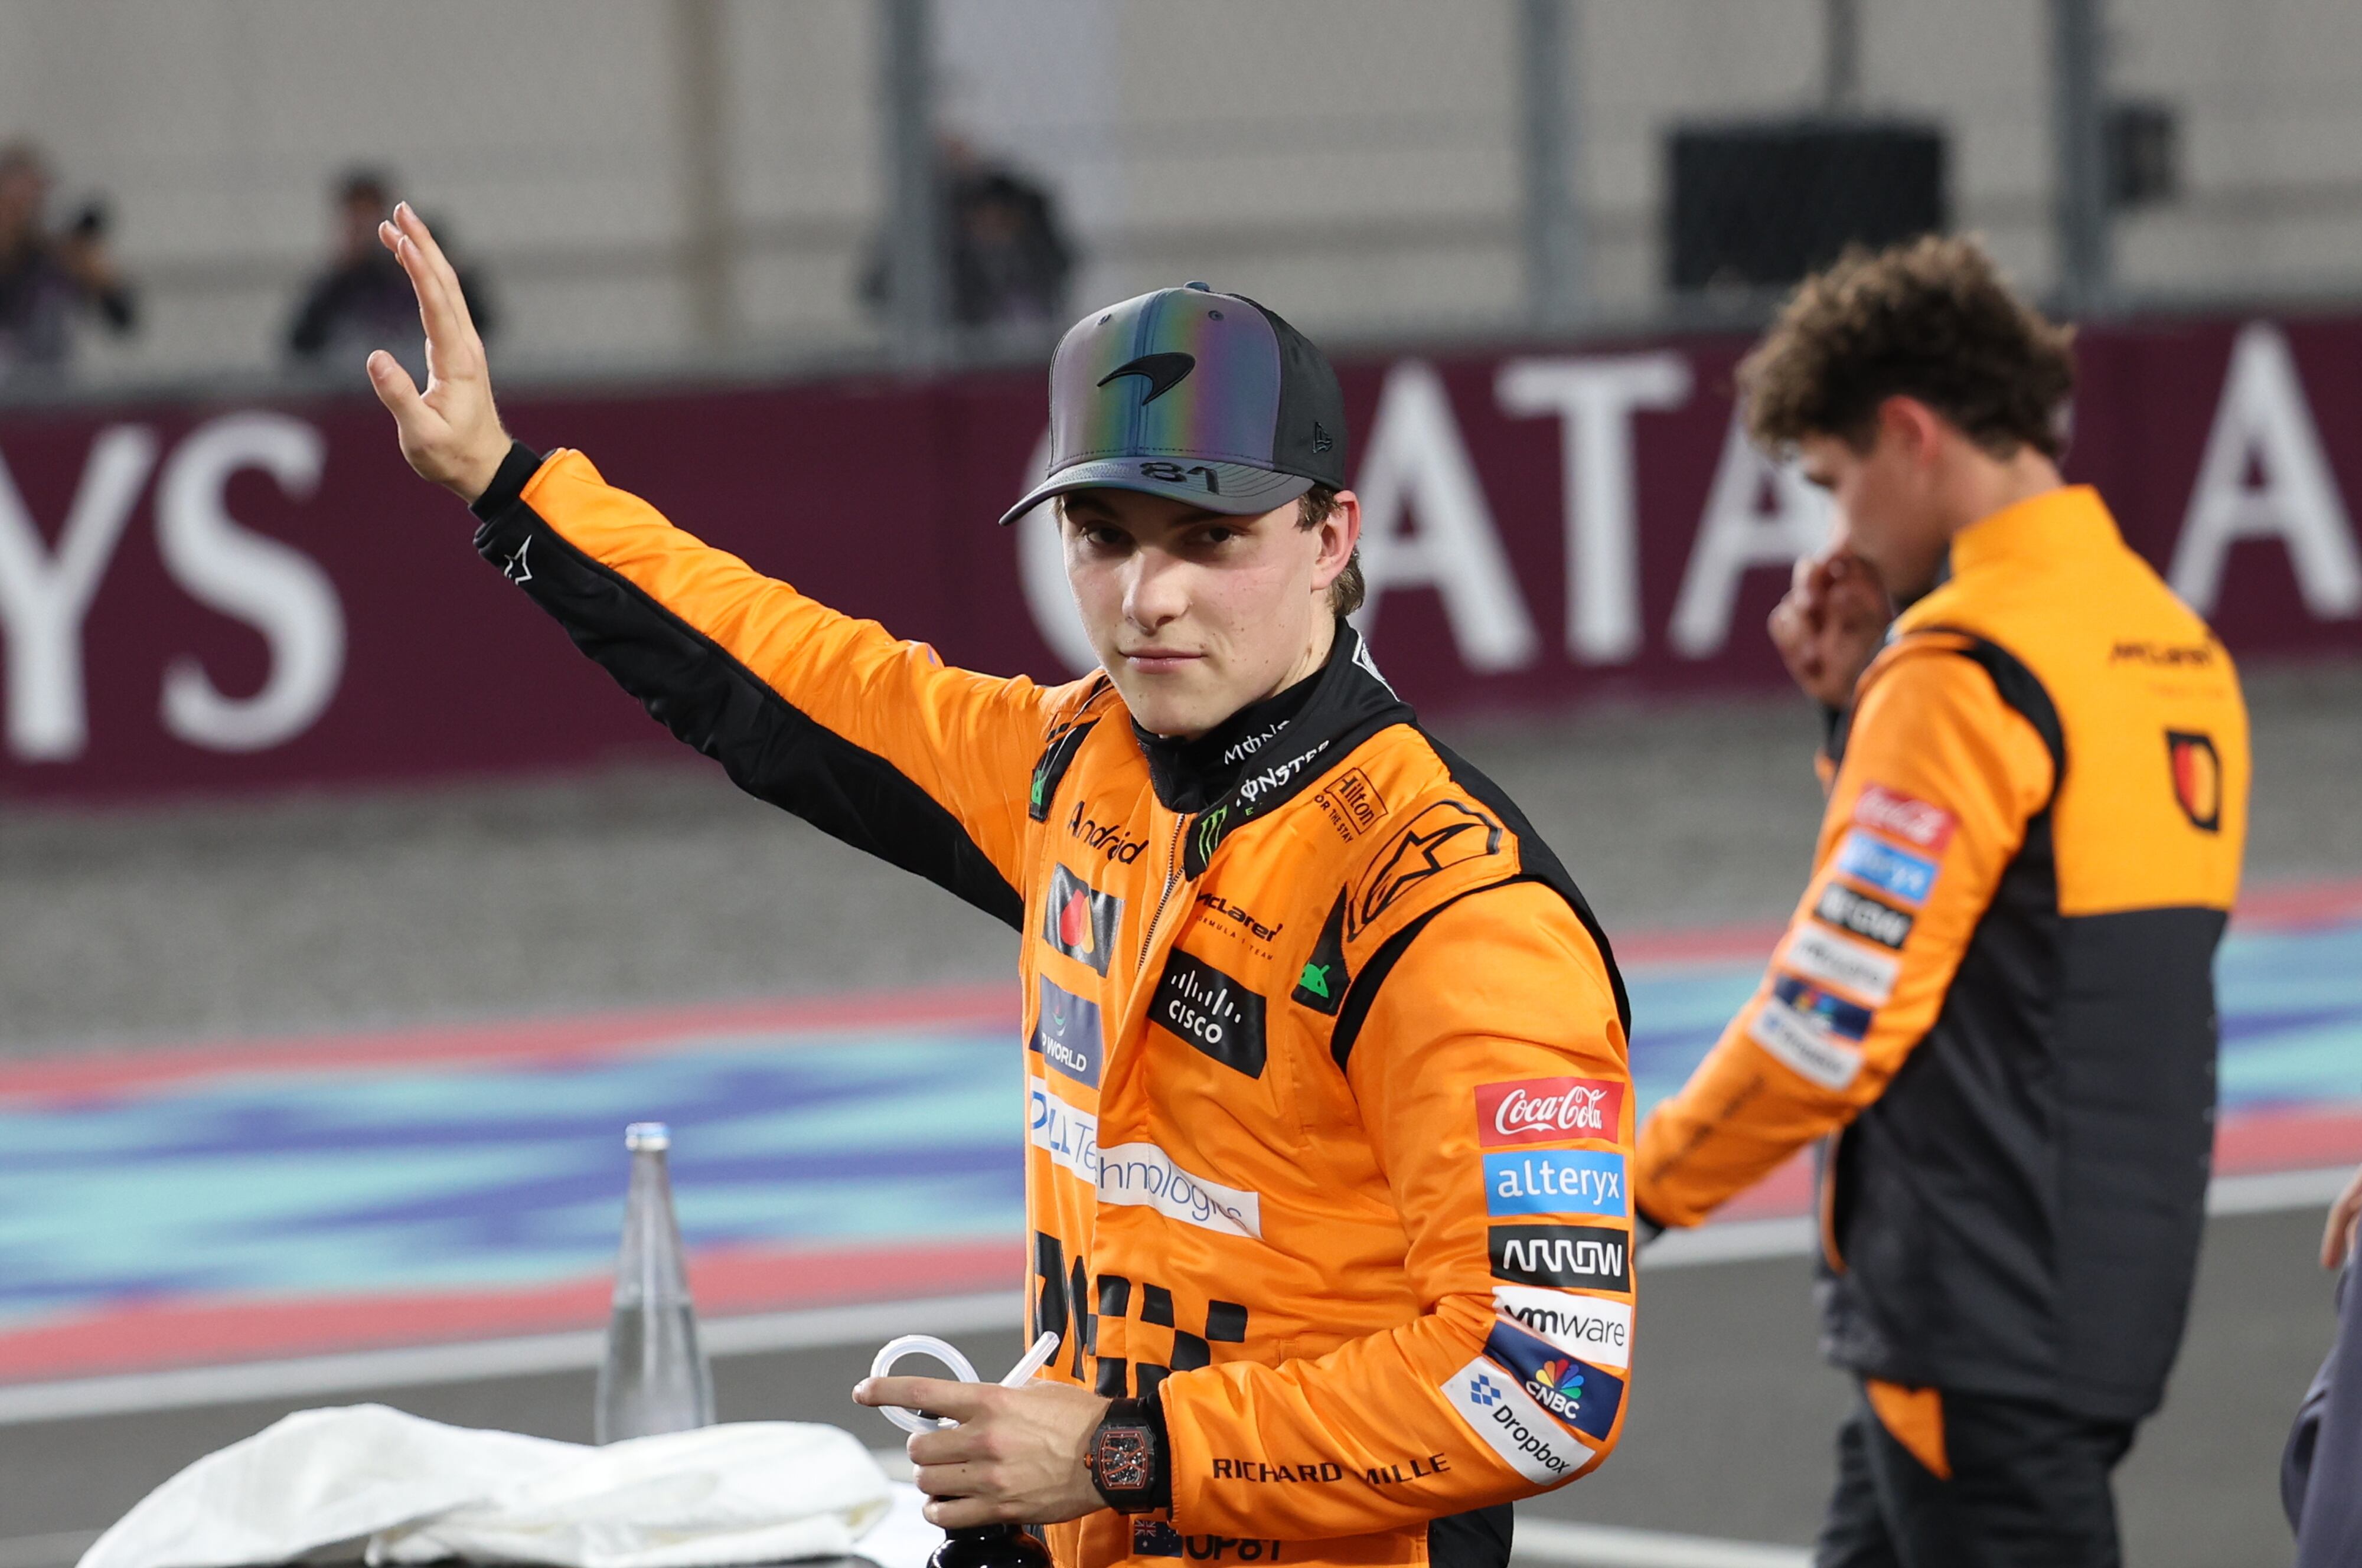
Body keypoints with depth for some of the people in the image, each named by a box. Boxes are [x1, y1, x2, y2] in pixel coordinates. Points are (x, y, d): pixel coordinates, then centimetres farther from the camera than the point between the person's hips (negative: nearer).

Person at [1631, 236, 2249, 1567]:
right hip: (2115, 1294, 9)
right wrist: (1859, 709, 12)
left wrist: (1644, 1186, -4)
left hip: (1983, 1324, -9)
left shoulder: (1966, 667, -16)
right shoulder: (2172, 641, 12)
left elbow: (1841, 1008, -17)